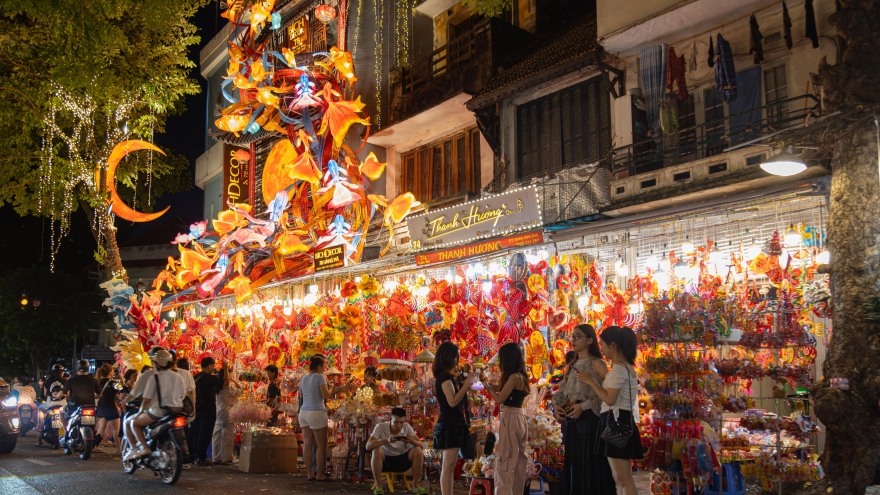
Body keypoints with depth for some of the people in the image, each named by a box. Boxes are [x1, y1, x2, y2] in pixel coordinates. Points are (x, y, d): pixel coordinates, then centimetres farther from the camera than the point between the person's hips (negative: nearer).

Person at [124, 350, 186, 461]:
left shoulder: (154, 377, -6)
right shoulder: (178, 377, 10)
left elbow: (147, 399, -8)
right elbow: (182, 396, 13)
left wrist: (140, 412, 6)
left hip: (158, 411, -6)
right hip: (176, 413, 7)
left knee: (134, 423, 10)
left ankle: (145, 447, -7)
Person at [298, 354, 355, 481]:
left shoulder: (304, 379, 13)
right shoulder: (320, 377, -7)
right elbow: (326, 395, -13)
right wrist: (331, 389, 9)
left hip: (304, 412, 7)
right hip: (316, 413, -7)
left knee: (307, 444, 7)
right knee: (321, 445, 2)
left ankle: (309, 473, 10)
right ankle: (320, 474, 5)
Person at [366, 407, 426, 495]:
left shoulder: (407, 427, -8)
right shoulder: (380, 427, -16)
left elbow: (422, 445, -12)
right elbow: (368, 446, -28)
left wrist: (411, 441, -35)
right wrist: (387, 440, -42)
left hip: (402, 461, 2)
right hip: (385, 461, -2)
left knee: (418, 451, -23)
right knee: (377, 451, -34)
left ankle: (415, 485, -11)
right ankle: (378, 486, -22)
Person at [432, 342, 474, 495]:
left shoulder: (444, 377, 15)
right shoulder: (445, 377, -15)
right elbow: (453, 401, -24)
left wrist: (464, 386, 10)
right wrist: (466, 384, -18)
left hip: (451, 424, 10)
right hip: (450, 425, -10)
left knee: (449, 467, 12)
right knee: (448, 467, -9)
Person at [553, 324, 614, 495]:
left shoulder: (596, 364, -6)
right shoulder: (571, 366, 16)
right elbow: (561, 392, 15)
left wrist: (583, 406, -19)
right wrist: (556, 405, -6)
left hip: (590, 420, -7)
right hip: (572, 422, 7)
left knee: (590, 463, -3)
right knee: (573, 463, 12)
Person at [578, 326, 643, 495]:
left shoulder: (619, 368, -15)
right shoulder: (625, 366, 17)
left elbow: (610, 399, -19)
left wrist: (591, 382, -8)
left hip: (616, 423, -11)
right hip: (619, 422, 11)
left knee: (624, 478, -9)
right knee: (620, 478, 12)